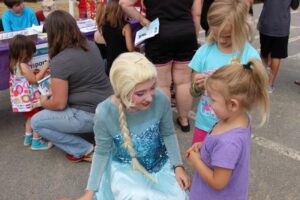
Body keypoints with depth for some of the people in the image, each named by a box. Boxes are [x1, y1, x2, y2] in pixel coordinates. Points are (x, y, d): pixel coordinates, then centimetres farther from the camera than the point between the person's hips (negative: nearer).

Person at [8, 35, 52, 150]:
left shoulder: (15, 65, 7)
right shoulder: (23, 66, -23)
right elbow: (34, 80, -19)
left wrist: (41, 72, 9)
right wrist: (44, 68, -13)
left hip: (24, 99, 10)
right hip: (29, 99, -10)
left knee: (30, 118, 26)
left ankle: (28, 138, 36)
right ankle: (36, 142, 8)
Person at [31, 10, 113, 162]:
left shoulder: (58, 62, -20)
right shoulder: (91, 45, 3)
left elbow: (59, 104, -16)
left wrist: (44, 102, 6)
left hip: (91, 115, -8)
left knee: (36, 122, 7)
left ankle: (83, 150, 4)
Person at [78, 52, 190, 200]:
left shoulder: (161, 100, -25)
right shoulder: (105, 113, -28)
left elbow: (168, 134, -5)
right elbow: (102, 153, -11)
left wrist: (178, 166, -11)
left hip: (160, 163, 2)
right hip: (125, 168, -2)